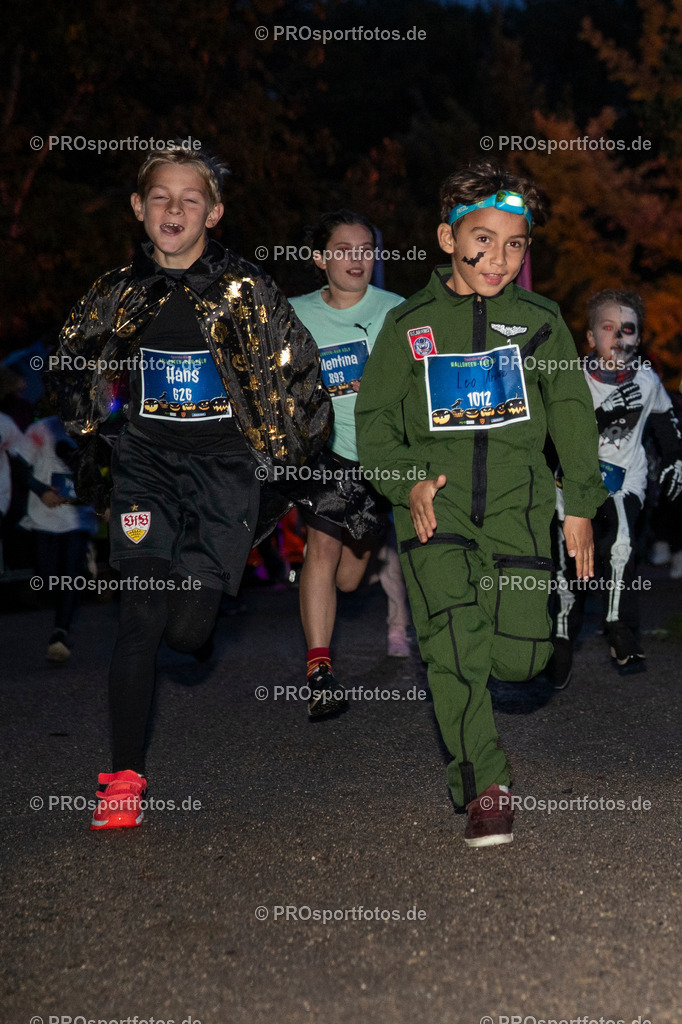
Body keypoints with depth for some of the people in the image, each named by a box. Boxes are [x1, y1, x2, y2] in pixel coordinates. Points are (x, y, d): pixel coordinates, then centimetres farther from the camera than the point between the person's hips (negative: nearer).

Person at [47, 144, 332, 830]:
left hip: (227, 469, -1)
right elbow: (71, 369, 21)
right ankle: (125, 778, -3)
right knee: (141, 619, -12)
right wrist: (89, 446, 15)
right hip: (146, 464, 2)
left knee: (187, 631, -6)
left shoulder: (246, 293, -3)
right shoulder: (117, 292, 5)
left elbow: (300, 380, 3)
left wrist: (286, 470, 4)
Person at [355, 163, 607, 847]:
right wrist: (406, 482, -7)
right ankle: (485, 788, 0)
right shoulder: (409, 324, 6)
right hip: (434, 503, -1)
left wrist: (581, 506, 7)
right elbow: (373, 415, 9)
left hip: (517, 503, 1)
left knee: (519, 659, -4)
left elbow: (571, 414, 11)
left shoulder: (539, 319, 8)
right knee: (454, 650, -15)